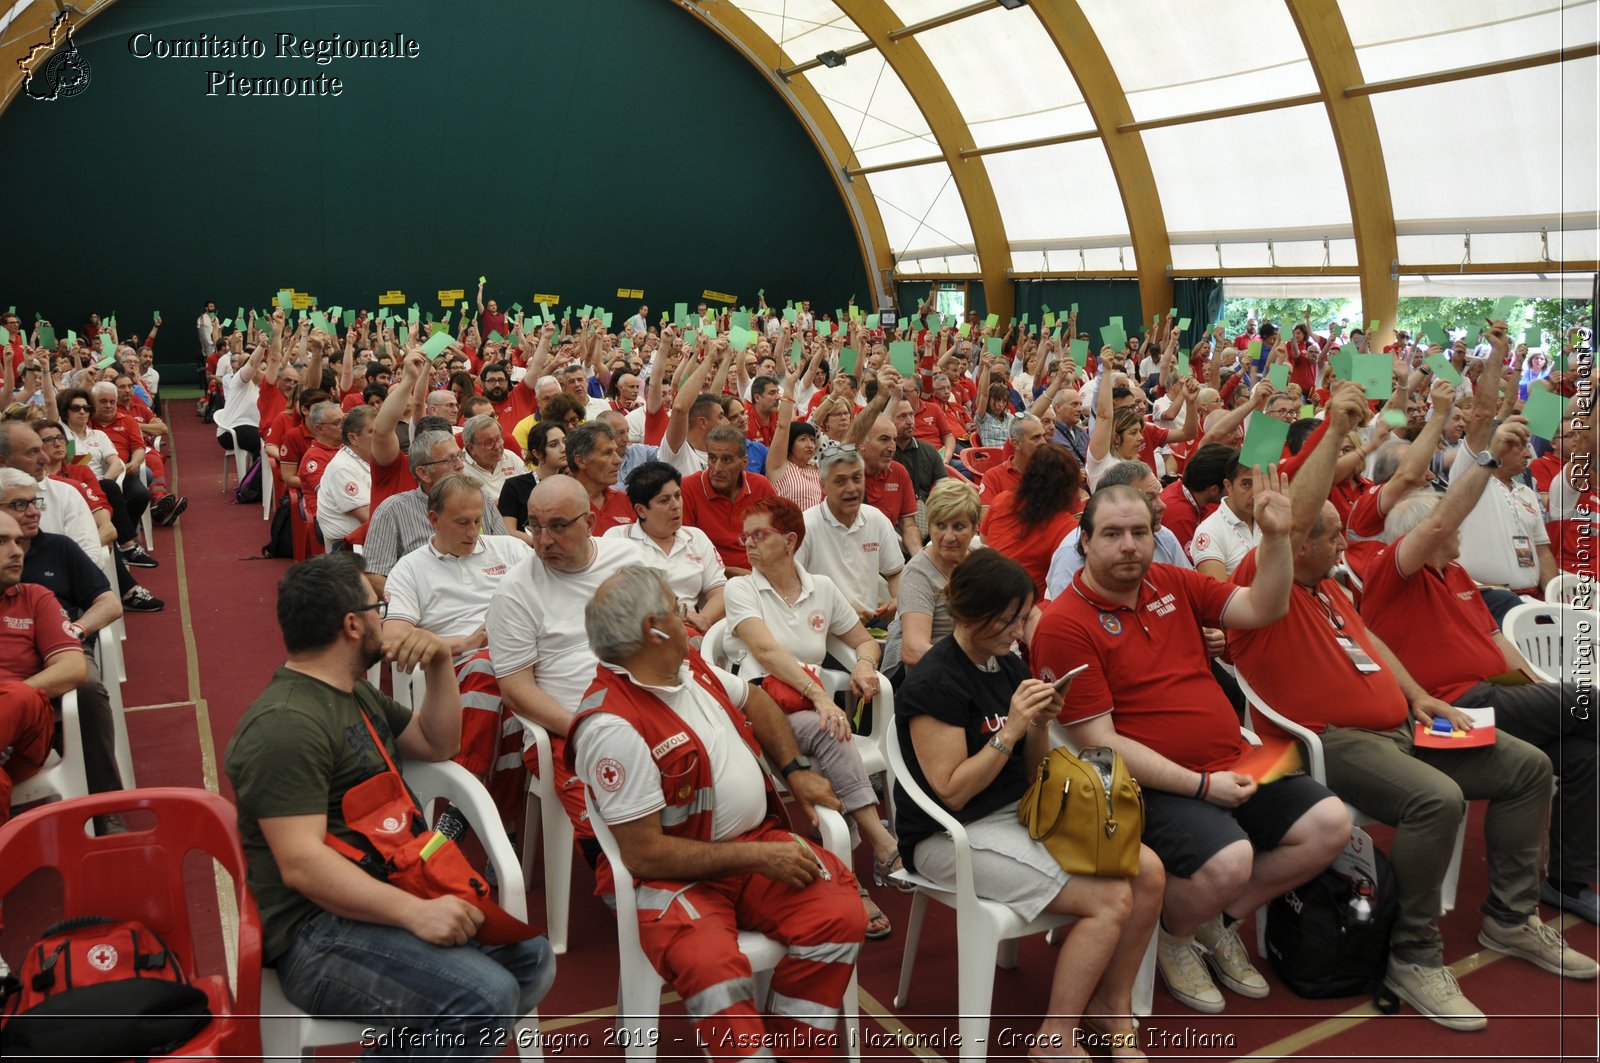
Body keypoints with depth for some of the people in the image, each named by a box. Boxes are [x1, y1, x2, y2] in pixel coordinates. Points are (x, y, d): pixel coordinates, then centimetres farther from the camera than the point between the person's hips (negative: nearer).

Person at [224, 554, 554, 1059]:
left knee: (531, 958, 0)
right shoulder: (286, 724, -18)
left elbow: (435, 744, 22)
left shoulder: (356, 693, 15)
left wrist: (439, 663, 6)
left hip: (383, 895, 10)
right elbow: (301, 863, -25)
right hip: (317, 930, -10)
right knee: (484, 997, -27)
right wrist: (413, 911, -33)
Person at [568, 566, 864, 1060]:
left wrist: (796, 770, 12)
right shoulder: (612, 726, -20)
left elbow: (755, 701, 26)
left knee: (839, 916, -17)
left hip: (759, 841, 7)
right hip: (677, 875, -7)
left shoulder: (690, 664, 6)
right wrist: (758, 857, -16)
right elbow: (644, 853, -19)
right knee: (715, 972, -35)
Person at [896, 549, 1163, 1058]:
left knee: (1148, 872, -9)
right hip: (950, 836, -8)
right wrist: (1010, 730, -23)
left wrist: (1040, 724, -8)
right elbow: (951, 793, -18)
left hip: (1018, 813, 8)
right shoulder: (936, 681, -17)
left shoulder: (1010, 664, 7)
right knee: (1111, 899, -19)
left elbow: (1032, 774, 12)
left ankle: (1111, 1008, 9)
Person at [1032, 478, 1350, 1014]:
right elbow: (1100, 742, -15)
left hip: (1231, 768, 8)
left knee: (1330, 824, -2)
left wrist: (1275, 535, -9)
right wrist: (1200, 785, -17)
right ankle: (1173, 937, 7)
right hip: (1153, 785, -8)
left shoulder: (1172, 583, 8)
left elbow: (1262, 609, 8)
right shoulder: (1064, 626, -13)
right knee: (1228, 861, -30)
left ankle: (1219, 920, 17)